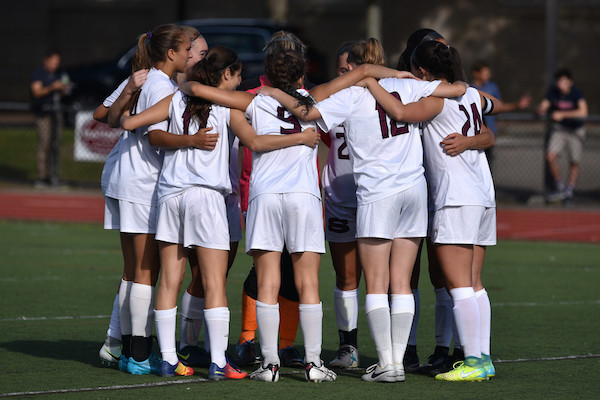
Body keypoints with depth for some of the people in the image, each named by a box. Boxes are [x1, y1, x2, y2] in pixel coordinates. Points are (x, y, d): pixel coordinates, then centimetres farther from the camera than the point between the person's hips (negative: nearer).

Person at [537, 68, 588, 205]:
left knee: (574, 163, 3)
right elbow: (542, 107, -12)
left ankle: (569, 192, 22)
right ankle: (559, 188, -3)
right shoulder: (553, 91, -13)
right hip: (558, 129, 2)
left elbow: (583, 112, -37)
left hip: (575, 131, -2)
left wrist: (562, 114, -40)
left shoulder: (576, 93, -23)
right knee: (550, 156, -18)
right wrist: (542, 109, -37)